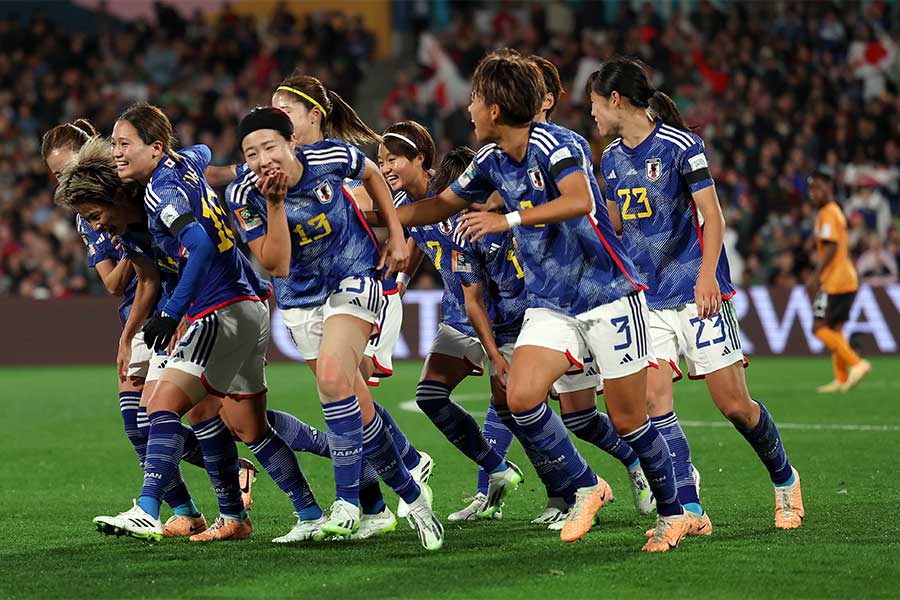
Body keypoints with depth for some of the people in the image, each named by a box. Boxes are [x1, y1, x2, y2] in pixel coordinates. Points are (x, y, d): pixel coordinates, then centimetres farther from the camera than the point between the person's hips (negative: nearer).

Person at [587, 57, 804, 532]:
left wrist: (707, 274, -22)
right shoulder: (611, 159, 11)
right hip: (646, 298, 5)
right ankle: (690, 511, -12)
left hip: (696, 292, -5)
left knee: (734, 404, -5)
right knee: (654, 399, -12)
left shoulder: (680, 145, -8)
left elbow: (712, 217, -11)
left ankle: (784, 479, 20)